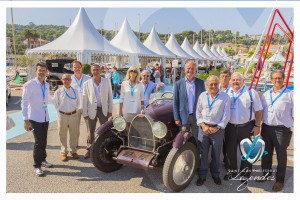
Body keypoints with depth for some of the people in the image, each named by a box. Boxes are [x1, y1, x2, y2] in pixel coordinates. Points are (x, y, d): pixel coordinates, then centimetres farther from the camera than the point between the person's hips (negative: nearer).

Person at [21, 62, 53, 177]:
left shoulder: (46, 85, 5)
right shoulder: (29, 85, -13)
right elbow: (24, 103, -14)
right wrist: (26, 120, -17)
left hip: (45, 117, 5)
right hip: (35, 118, -5)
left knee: (44, 141, 13)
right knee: (39, 142, -6)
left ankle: (42, 160, 33)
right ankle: (37, 166, 10)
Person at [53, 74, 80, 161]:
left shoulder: (75, 91, 3)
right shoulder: (58, 92, -3)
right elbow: (56, 103, 4)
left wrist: (75, 110, 6)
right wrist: (60, 111, 2)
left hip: (74, 115, 2)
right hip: (62, 115, -2)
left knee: (74, 134, 11)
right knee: (63, 135, 6)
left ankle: (73, 151, 26)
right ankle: (63, 152, 19)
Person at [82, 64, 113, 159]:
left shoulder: (107, 81, -1)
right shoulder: (87, 83, -3)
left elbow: (110, 96, 2)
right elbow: (84, 99, -1)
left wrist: (110, 110, 0)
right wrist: (85, 113, -2)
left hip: (103, 109, 0)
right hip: (92, 110, 0)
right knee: (91, 131, 10)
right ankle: (89, 149, 24)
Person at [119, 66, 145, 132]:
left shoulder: (140, 84, 5)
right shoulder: (124, 83, 3)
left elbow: (142, 98, 9)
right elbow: (121, 98, 4)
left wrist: (143, 108, 4)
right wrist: (120, 110, 2)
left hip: (137, 109, 1)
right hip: (127, 109, 0)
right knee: (127, 125, 3)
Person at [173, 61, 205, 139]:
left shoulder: (201, 83, 3)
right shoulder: (178, 84, 0)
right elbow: (175, 102, 0)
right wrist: (176, 118, -5)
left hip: (197, 117, 1)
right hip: (183, 117, 0)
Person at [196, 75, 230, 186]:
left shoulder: (225, 97, -3)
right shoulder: (202, 96, 5)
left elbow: (226, 115, -5)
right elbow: (198, 112, 7)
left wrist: (217, 128, -10)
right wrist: (203, 125, -6)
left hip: (218, 129, -2)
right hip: (203, 128, 2)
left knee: (216, 154, 11)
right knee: (203, 153, 8)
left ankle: (215, 174, 30)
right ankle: (202, 175, 22)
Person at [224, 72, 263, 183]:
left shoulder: (251, 93, -3)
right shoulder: (227, 93, 6)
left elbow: (258, 110, -2)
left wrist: (257, 126, -6)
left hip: (246, 127, -3)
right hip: (230, 127, 3)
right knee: (230, 151, 13)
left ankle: (245, 175, 24)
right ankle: (232, 171, 32)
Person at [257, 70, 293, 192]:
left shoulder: (290, 95, -5)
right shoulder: (266, 94, 9)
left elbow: (294, 115, -6)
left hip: (282, 129, -4)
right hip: (266, 128, 5)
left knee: (281, 155, 7)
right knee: (266, 153, 16)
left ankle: (279, 180, 24)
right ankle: (266, 174, 35)